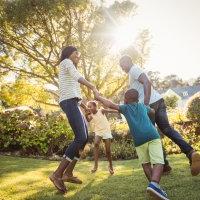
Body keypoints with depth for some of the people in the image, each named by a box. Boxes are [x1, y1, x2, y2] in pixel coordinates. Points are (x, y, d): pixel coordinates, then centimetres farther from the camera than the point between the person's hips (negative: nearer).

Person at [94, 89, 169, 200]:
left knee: (146, 164, 17)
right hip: (152, 136, 0)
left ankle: (154, 185, 7)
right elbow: (153, 111, 43)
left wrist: (98, 97, 25)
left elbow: (111, 105, 15)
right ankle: (154, 184, -33)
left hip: (139, 140, 0)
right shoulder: (142, 106, 25)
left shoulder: (126, 107, 17)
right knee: (158, 162, -11)